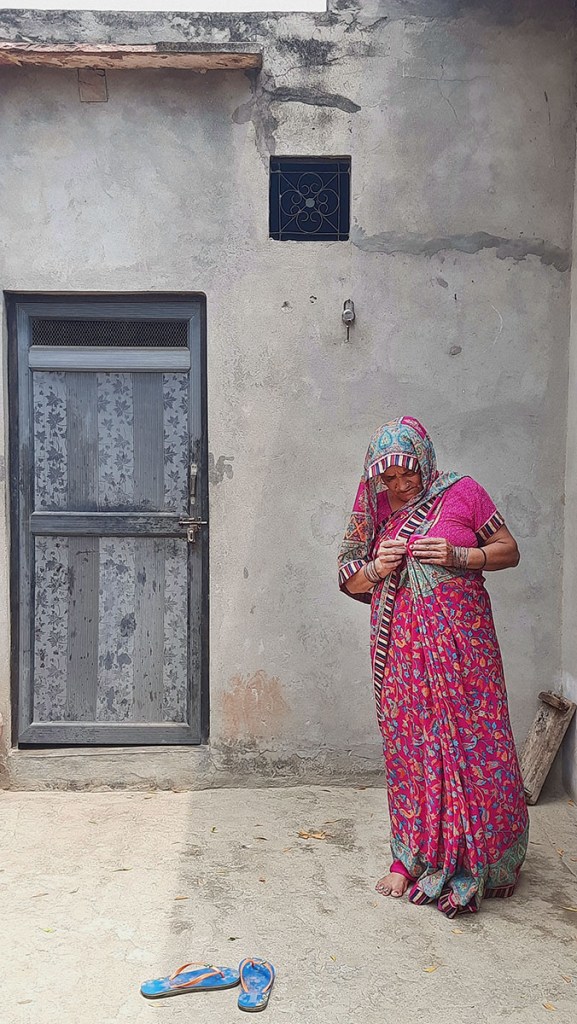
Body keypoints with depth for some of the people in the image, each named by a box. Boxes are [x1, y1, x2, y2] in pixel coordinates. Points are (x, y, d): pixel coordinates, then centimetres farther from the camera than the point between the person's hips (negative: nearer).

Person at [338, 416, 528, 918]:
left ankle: (479, 861, 16)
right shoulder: (376, 510, 8)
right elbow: (349, 579, 14)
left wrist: (458, 556, -14)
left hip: (459, 638, -2)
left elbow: (509, 550, 3)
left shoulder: (462, 492, -1)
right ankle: (411, 858, 18)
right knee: (409, 744, 5)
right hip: (402, 645, 3)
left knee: (472, 740, -1)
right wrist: (376, 568, -8)